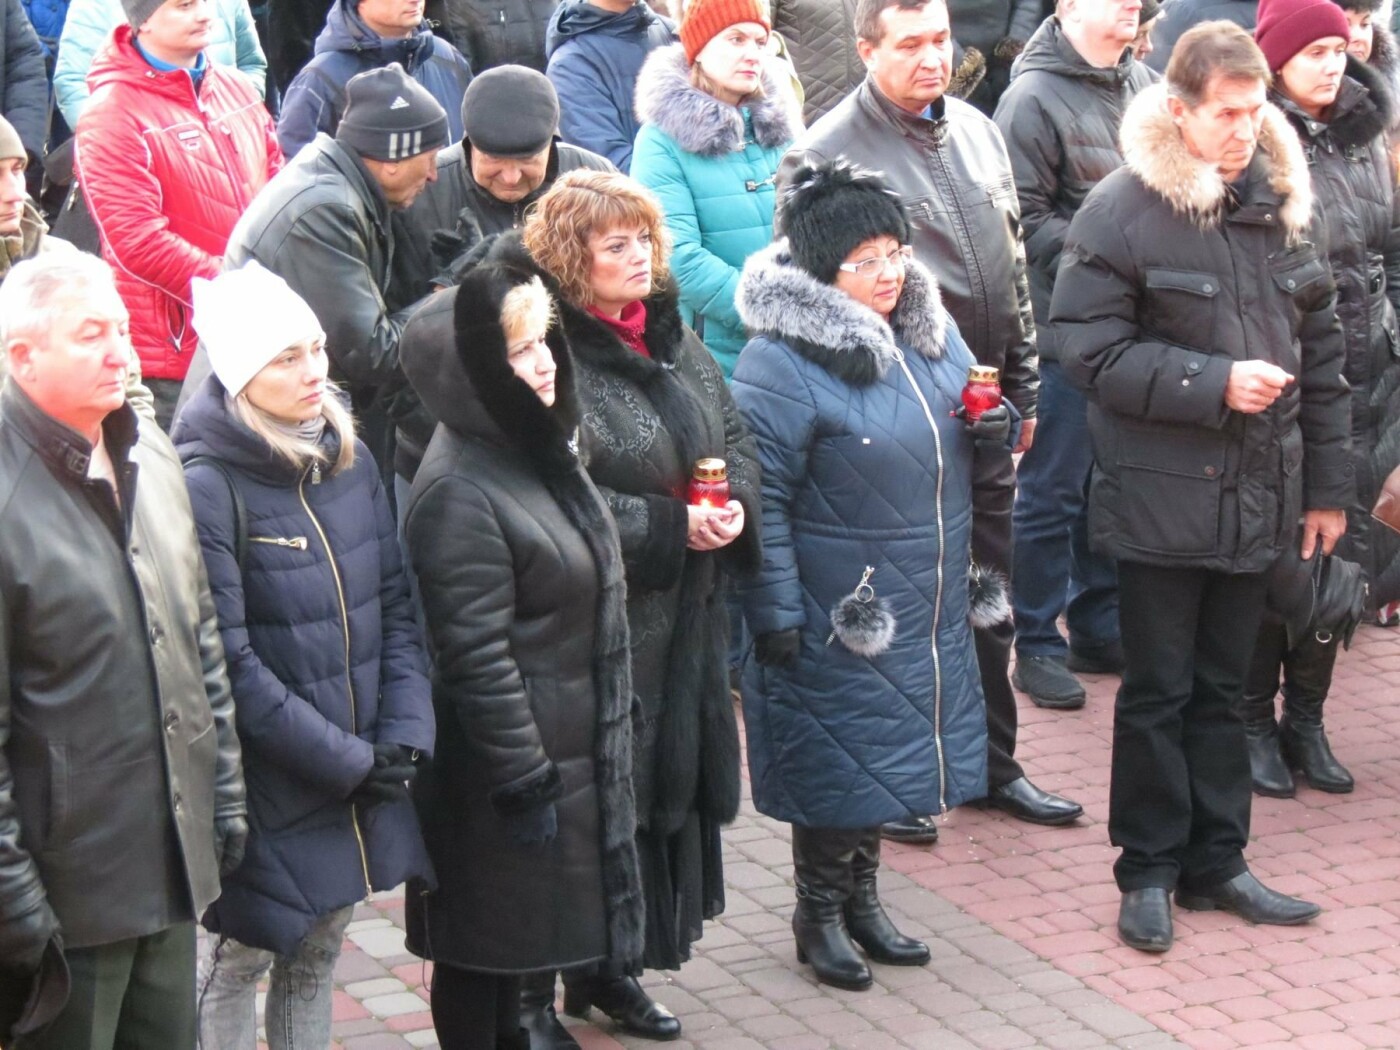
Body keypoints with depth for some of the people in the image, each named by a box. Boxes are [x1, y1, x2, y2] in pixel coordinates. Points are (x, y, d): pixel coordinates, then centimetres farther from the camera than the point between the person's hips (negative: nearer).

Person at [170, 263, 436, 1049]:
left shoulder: (350, 460, 4)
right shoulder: (207, 486, -18)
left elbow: (397, 607, 7)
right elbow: (231, 665, -20)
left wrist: (403, 735, -7)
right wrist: (348, 761, -15)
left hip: (362, 779, 6)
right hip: (266, 789, -6)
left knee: (316, 960, 17)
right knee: (236, 967, 6)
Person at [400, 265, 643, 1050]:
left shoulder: (538, 445, 7)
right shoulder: (461, 491, -23)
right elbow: (476, 657, -23)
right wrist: (522, 780, -21)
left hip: (574, 742, 9)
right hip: (511, 754, -9)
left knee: (525, 929, 21)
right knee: (484, 940, 6)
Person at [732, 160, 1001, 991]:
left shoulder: (929, 332, 6)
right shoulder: (782, 363, -18)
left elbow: (960, 432, 20)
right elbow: (762, 498, -18)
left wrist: (994, 426, -4)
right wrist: (777, 612, -18)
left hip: (926, 607, 7)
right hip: (837, 612, -7)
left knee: (889, 751, 17)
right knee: (837, 757, 4)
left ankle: (861, 898, 33)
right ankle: (819, 914, 22)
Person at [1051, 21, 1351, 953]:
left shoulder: (1286, 203, 5)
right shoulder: (1124, 209, -11)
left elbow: (1321, 352, 10)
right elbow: (1091, 350, -13)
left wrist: (1328, 483, 10)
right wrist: (1214, 383, -20)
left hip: (1258, 494, 4)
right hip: (1162, 496, -4)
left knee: (1222, 688, 15)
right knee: (1159, 692, 6)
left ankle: (1216, 860, 25)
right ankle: (1150, 871, 18)